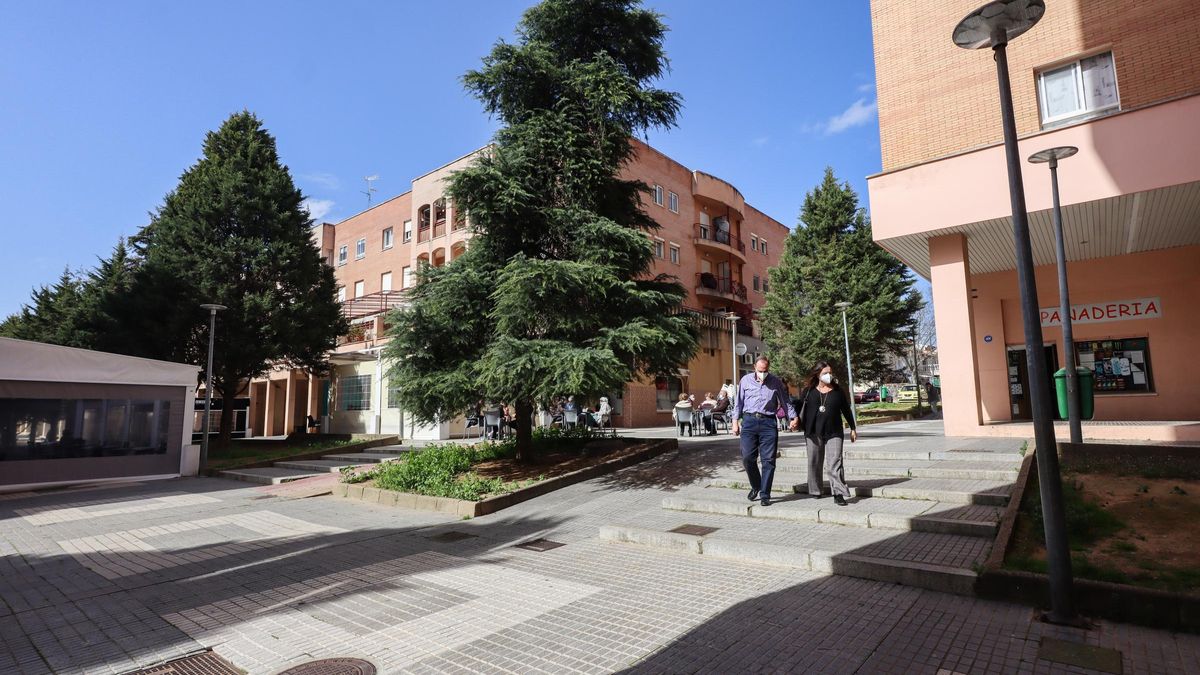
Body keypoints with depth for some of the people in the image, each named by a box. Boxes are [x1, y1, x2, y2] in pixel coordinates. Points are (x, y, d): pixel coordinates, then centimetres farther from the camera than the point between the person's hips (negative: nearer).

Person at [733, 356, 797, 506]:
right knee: (747, 457, -3)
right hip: (749, 421, 1)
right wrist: (735, 421, 7)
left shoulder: (776, 382, 6)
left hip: (768, 422, 0)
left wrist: (793, 418, -3)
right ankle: (755, 486, 22)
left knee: (768, 460, -1)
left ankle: (765, 495, 8)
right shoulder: (746, 380, 7)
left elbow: (786, 401, 11)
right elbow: (738, 402, 11)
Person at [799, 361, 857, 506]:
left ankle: (838, 494, -9)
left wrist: (853, 428, 14)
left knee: (835, 462, -10)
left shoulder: (838, 391, 5)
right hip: (813, 433, 1)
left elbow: (846, 410, 12)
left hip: (834, 433, -1)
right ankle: (815, 490, 23)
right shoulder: (809, 391, 4)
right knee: (814, 462, 9)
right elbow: (800, 407, 11)